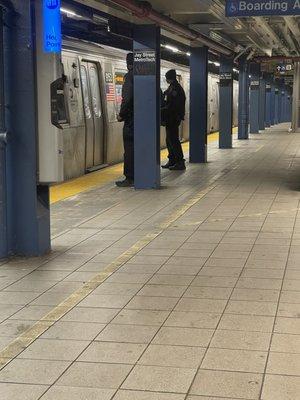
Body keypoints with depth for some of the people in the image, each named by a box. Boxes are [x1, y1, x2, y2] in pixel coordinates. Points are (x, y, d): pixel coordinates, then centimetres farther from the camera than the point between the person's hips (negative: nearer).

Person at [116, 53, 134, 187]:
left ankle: (130, 178, -3)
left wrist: (121, 114, -7)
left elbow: (127, 98, -20)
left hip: (131, 120, -8)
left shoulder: (130, 76, -11)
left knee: (130, 149, -4)